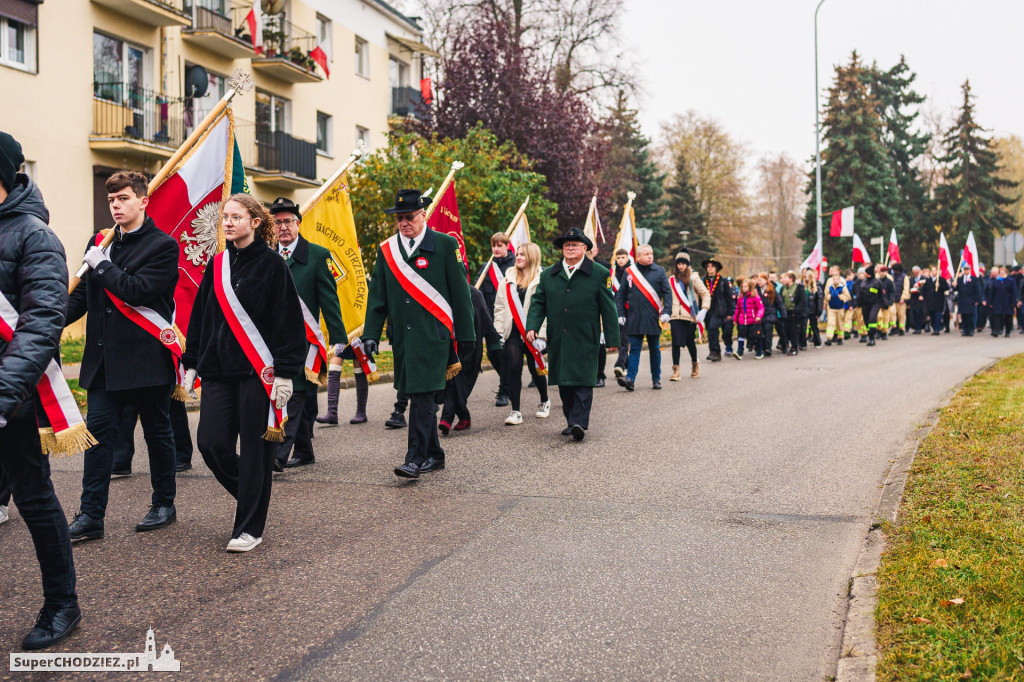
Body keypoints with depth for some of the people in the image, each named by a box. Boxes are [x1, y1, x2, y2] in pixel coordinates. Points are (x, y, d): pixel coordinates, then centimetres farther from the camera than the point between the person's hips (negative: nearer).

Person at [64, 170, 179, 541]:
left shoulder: (163, 246, -6)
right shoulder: (100, 242, 12)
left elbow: (138, 290, -20)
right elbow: (82, 295, 14)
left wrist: (101, 266, -10)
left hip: (147, 357, -5)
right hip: (104, 357, 5)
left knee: (157, 431, 9)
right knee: (98, 430, -1)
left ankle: (164, 504, 24)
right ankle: (91, 516, 1)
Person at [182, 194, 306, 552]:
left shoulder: (272, 264, -4)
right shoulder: (217, 264, 12)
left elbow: (288, 321, -7)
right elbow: (199, 316, 17)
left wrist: (285, 372, -13)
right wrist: (191, 363, 13)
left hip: (258, 372, -5)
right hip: (218, 371, 5)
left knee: (255, 450, 0)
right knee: (211, 443, 0)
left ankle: (250, 527, 12)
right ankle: (248, 493, 28)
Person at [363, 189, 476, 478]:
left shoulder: (445, 245, 0)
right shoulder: (386, 250, 11)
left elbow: (460, 293, 0)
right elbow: (377, 297, 13)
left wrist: (466, 335, -1)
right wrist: (371, 334, 4)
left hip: (433, 333, -5)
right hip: (402, 336, 5)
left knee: (422, 394, -12)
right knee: (418, 395, 11)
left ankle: (416, 458, -8)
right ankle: (434, 455, 23)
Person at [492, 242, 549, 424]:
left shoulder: (542, 279, -5)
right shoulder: (509, 278, 9)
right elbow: (499, 306, 13)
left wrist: (541, 335, -11)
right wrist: (499, 331, 6)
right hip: (513, 332, 3)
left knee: (536, 368, 9)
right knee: (513, 368, -7)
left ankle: (544, 402, 35)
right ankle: (515, 411, -3)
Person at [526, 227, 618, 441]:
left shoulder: (599, 273, 3)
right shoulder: (548, 275, 12)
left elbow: (608, 308, 2)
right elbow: (538, 303, 12)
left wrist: (612, 338, -1)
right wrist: (532, 326, -4)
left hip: (585, 339, -4)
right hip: (558, 340, 4)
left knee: (583, 382, -9)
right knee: (564, 383, 8)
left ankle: (579, 423, -11)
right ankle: (571, 421, 18)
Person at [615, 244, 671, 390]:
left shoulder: (659, 271, 4)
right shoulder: (629, 272, 5)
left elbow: (667, 293, 2)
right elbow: (620, 294, 8)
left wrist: (667, 312, -11)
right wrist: (621, 314, 0)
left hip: (653, 318, 0)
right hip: (634, 319, 0)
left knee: (655, 349, 9)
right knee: (634, 349, -4)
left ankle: (656, 379, 19)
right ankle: (630, 379, -9)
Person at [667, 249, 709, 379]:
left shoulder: (694, 278, 1)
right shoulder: (672, 280, 12)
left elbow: (705, 294, 1)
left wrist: (703, 310, -9)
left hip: (690, 317, -2)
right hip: (675, 317, 2)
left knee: (690, 342, 5)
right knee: (676, 342, -9)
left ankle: (695, 364, 31)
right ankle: (675, 370, -5)